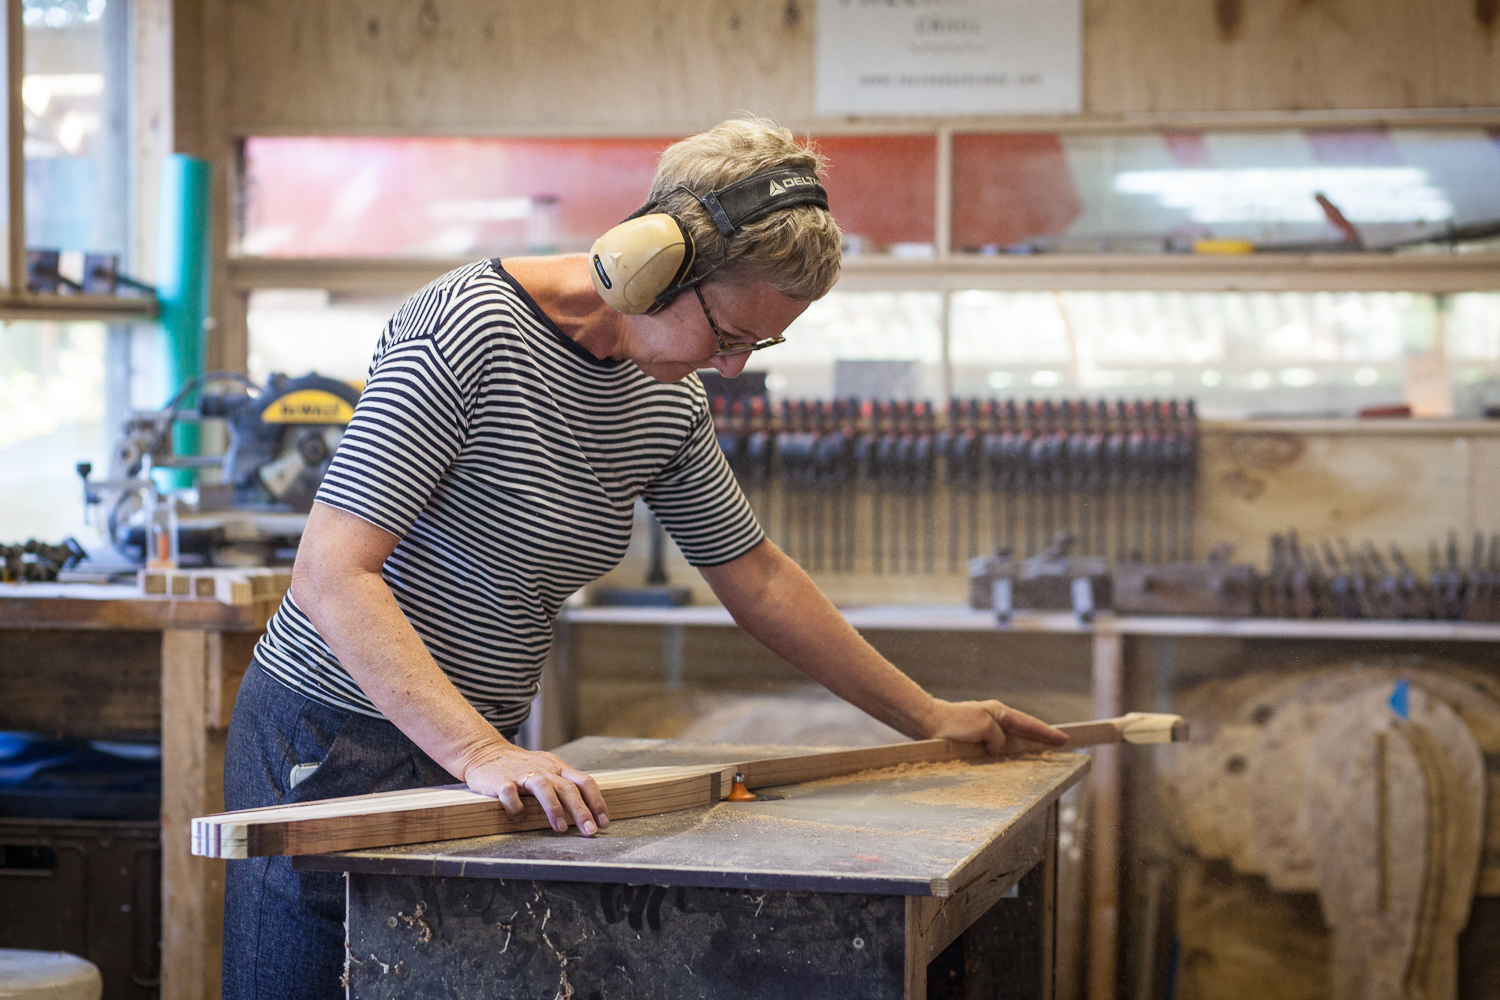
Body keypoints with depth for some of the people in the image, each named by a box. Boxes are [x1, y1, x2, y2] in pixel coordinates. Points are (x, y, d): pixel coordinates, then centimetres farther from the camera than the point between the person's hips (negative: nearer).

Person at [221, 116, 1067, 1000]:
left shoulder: (670, 400, 3)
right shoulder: (467, 331, -21)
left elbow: (756, 578, 16)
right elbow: (332, 576, -26)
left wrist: (929, 718, 18)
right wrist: (480, 754, -35)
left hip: (476, 752, 7)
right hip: (335, 742, -7)